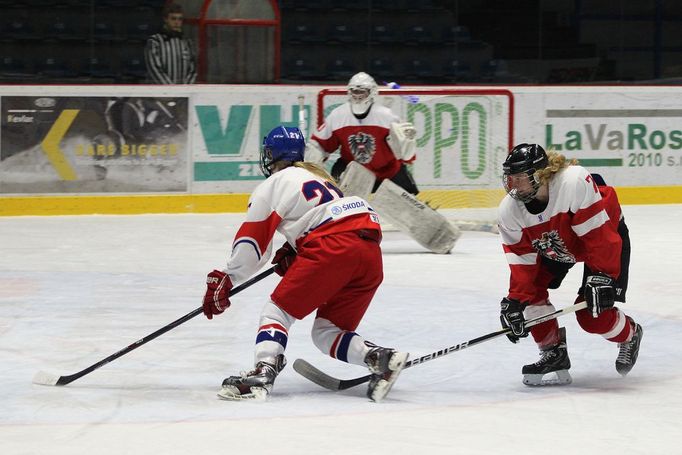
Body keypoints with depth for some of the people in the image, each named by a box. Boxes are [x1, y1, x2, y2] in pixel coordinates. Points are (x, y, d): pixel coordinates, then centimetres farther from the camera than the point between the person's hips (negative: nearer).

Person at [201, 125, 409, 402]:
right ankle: (380, 358, -10)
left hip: (334, 246, -7)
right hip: (371, 253, 7)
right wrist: (292, 254, 29)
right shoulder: (319, 175, 34)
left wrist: (224, 280, 18)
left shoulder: (273, 184, 11)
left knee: (279, 310, 1)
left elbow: (252, 243, 9)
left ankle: (262, 374, -22)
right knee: (327, 332, 14)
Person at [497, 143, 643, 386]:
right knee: (531, 288, -12)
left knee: (592, 315, -13)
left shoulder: (575, 183, -41)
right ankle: (554, 354, 4)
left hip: (608, 234, -6)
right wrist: (515, 302, -23)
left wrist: (602, 276, -33)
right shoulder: (509, 211, -21)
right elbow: (521, 259, -15)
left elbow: (599, 233, -34)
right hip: (554, 246, 6)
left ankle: (630, 336, 20)